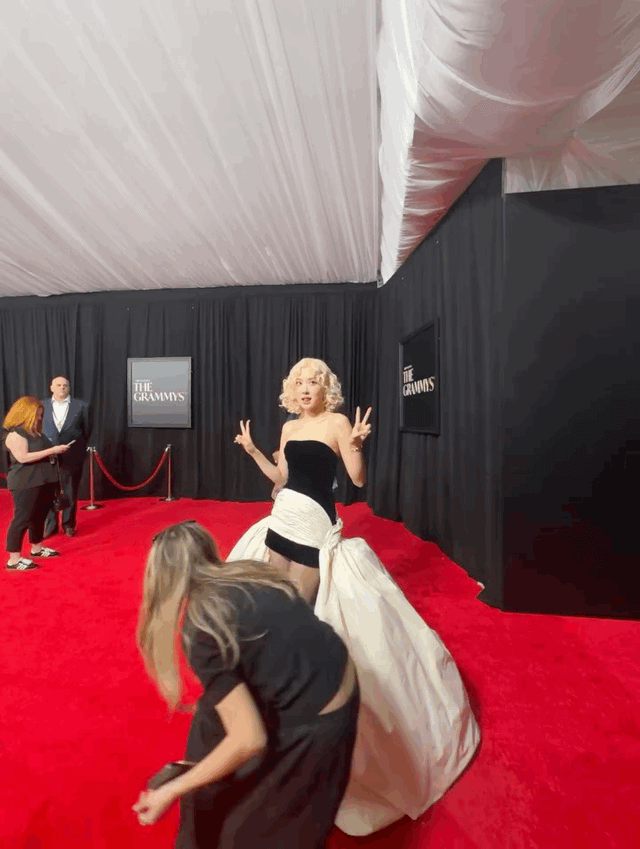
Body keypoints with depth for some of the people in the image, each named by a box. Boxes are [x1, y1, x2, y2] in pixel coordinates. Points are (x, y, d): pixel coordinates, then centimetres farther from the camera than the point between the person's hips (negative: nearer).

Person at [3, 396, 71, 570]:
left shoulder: (34, 431, 15)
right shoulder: (15, 433, -13)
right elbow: (23, 457, -24)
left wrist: (56, 451, 10)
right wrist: (52, 450, -22)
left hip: (43, 481, 9)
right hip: (26, 484, -9)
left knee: (39, 516, 17)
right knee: (22, 518, -4)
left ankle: (36, 548, 31)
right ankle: (13, 559, 3)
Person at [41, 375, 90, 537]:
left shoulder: (81, 406, 1)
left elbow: (86, 430, 3)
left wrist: (80, 450, 1)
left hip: (72, 457, -1)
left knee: (70, 493, 9)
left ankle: (68, 525, 24)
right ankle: (49, 525, 24)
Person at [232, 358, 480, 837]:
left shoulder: (337, 423, -9)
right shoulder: (290, 427, 10)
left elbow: (359, 479, -12)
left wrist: (355, 445, -28)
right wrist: (253, 451, 12)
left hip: (313, 525, -7)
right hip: (282, 519, 7)